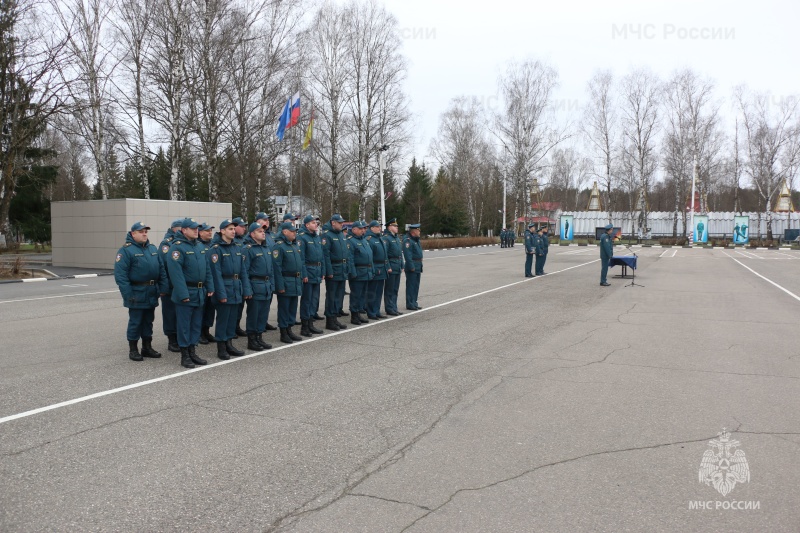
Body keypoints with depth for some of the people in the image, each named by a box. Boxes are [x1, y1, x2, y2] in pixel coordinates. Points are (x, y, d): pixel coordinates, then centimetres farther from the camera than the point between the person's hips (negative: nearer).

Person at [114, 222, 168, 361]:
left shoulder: (153, 249, 12)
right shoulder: (126, 250, -10)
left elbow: (161, 269, 12)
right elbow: (120, 275, -16)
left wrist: (163, 287, 3)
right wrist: (128, 294, -20)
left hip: (152, 293, 6)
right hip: (137, 294, -6)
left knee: (148, 321, 15)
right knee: (135, 322, 3)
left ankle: (147, 347, 26)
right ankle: (133, 349, 15)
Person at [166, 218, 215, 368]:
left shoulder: (199, 246, 12)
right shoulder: (177, 247, -12)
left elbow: (207, 268, 16)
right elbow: (176, 272, -19)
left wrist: (210, 287, 8)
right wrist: (183, 294, -23)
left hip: (200, 293, 8)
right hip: (186, 293, -7)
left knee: (196, 324, 13)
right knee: (184, 325, 2)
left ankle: (192, 352, 24)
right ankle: (184, 356, 11)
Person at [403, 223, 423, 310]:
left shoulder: (416, 240, 17)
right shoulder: (407, 240, -15)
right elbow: (407, 255, -21)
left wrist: (420, 266, 19)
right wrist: (411, 267, -23)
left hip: (418, 266, 10)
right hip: (412, 267, -10)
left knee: (416, 286, 14)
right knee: (411, 286, -4)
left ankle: (414, 303, 22)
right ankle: (410, 304, 1)